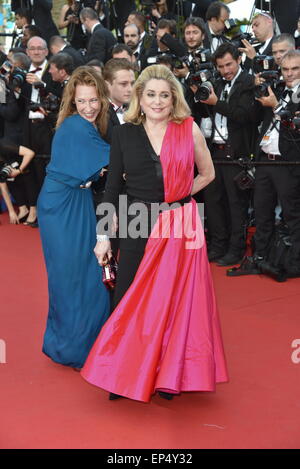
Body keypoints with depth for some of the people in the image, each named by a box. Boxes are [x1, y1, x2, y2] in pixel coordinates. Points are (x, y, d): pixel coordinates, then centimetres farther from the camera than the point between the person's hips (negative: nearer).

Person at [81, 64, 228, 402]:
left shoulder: (189, 130, -1)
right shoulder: (124, 134, 2)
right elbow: (112, 186, 3)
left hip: (180, 226, -1)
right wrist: (103, 236, 1)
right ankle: (122, 373, 19)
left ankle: (169, 374, 22)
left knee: (173, 299, 6)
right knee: (128, 300, 3)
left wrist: (178, 196, -1)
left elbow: (207, 174, 11)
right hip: (138, 226, 1)